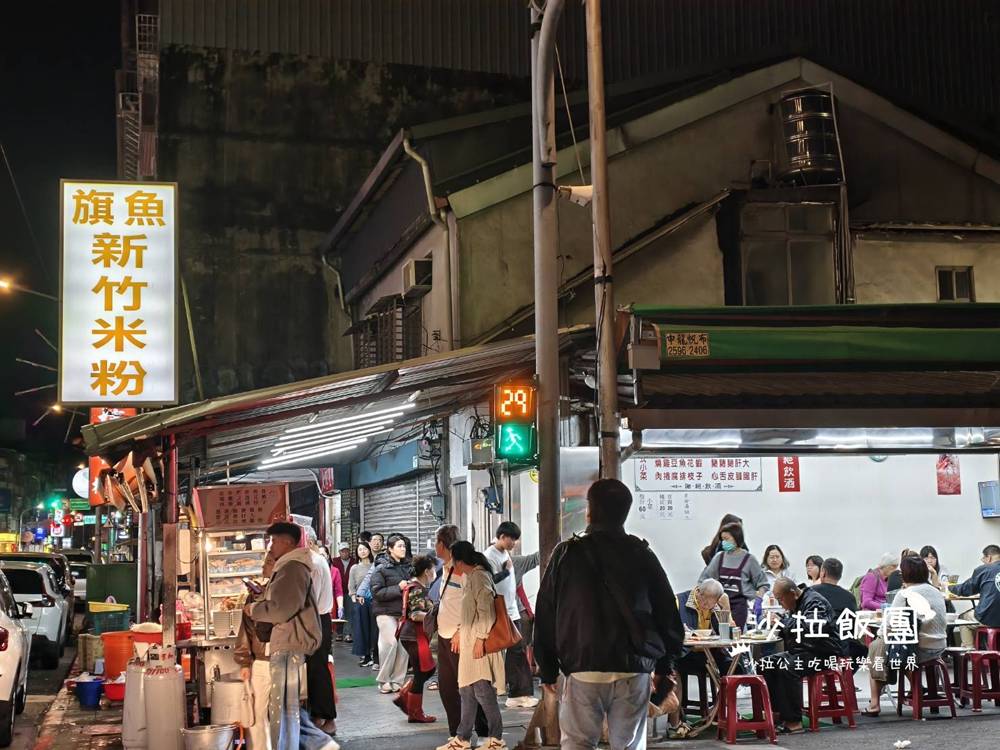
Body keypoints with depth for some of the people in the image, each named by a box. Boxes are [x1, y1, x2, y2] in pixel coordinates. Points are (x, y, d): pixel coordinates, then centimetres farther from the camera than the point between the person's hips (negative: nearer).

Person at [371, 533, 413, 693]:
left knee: (403, 645, -3)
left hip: (403, 612, 4)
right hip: (386, 612, -4)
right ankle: (383, 680, 2)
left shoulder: (409, 568, 10)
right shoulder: (382, 569, -2)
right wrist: (398, 588, -16)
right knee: (391, 643, -13)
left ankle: (397, 680, 8)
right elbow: (376, 592, -10)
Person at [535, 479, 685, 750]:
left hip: (582, 667, -1)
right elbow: (668, 612, 6)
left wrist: (547, 668, 10)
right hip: (634, 669, 2)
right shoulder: (641, 554, 4)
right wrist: (665, 665, 15)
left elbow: (545, 615, 3)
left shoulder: (566, 554, 0)